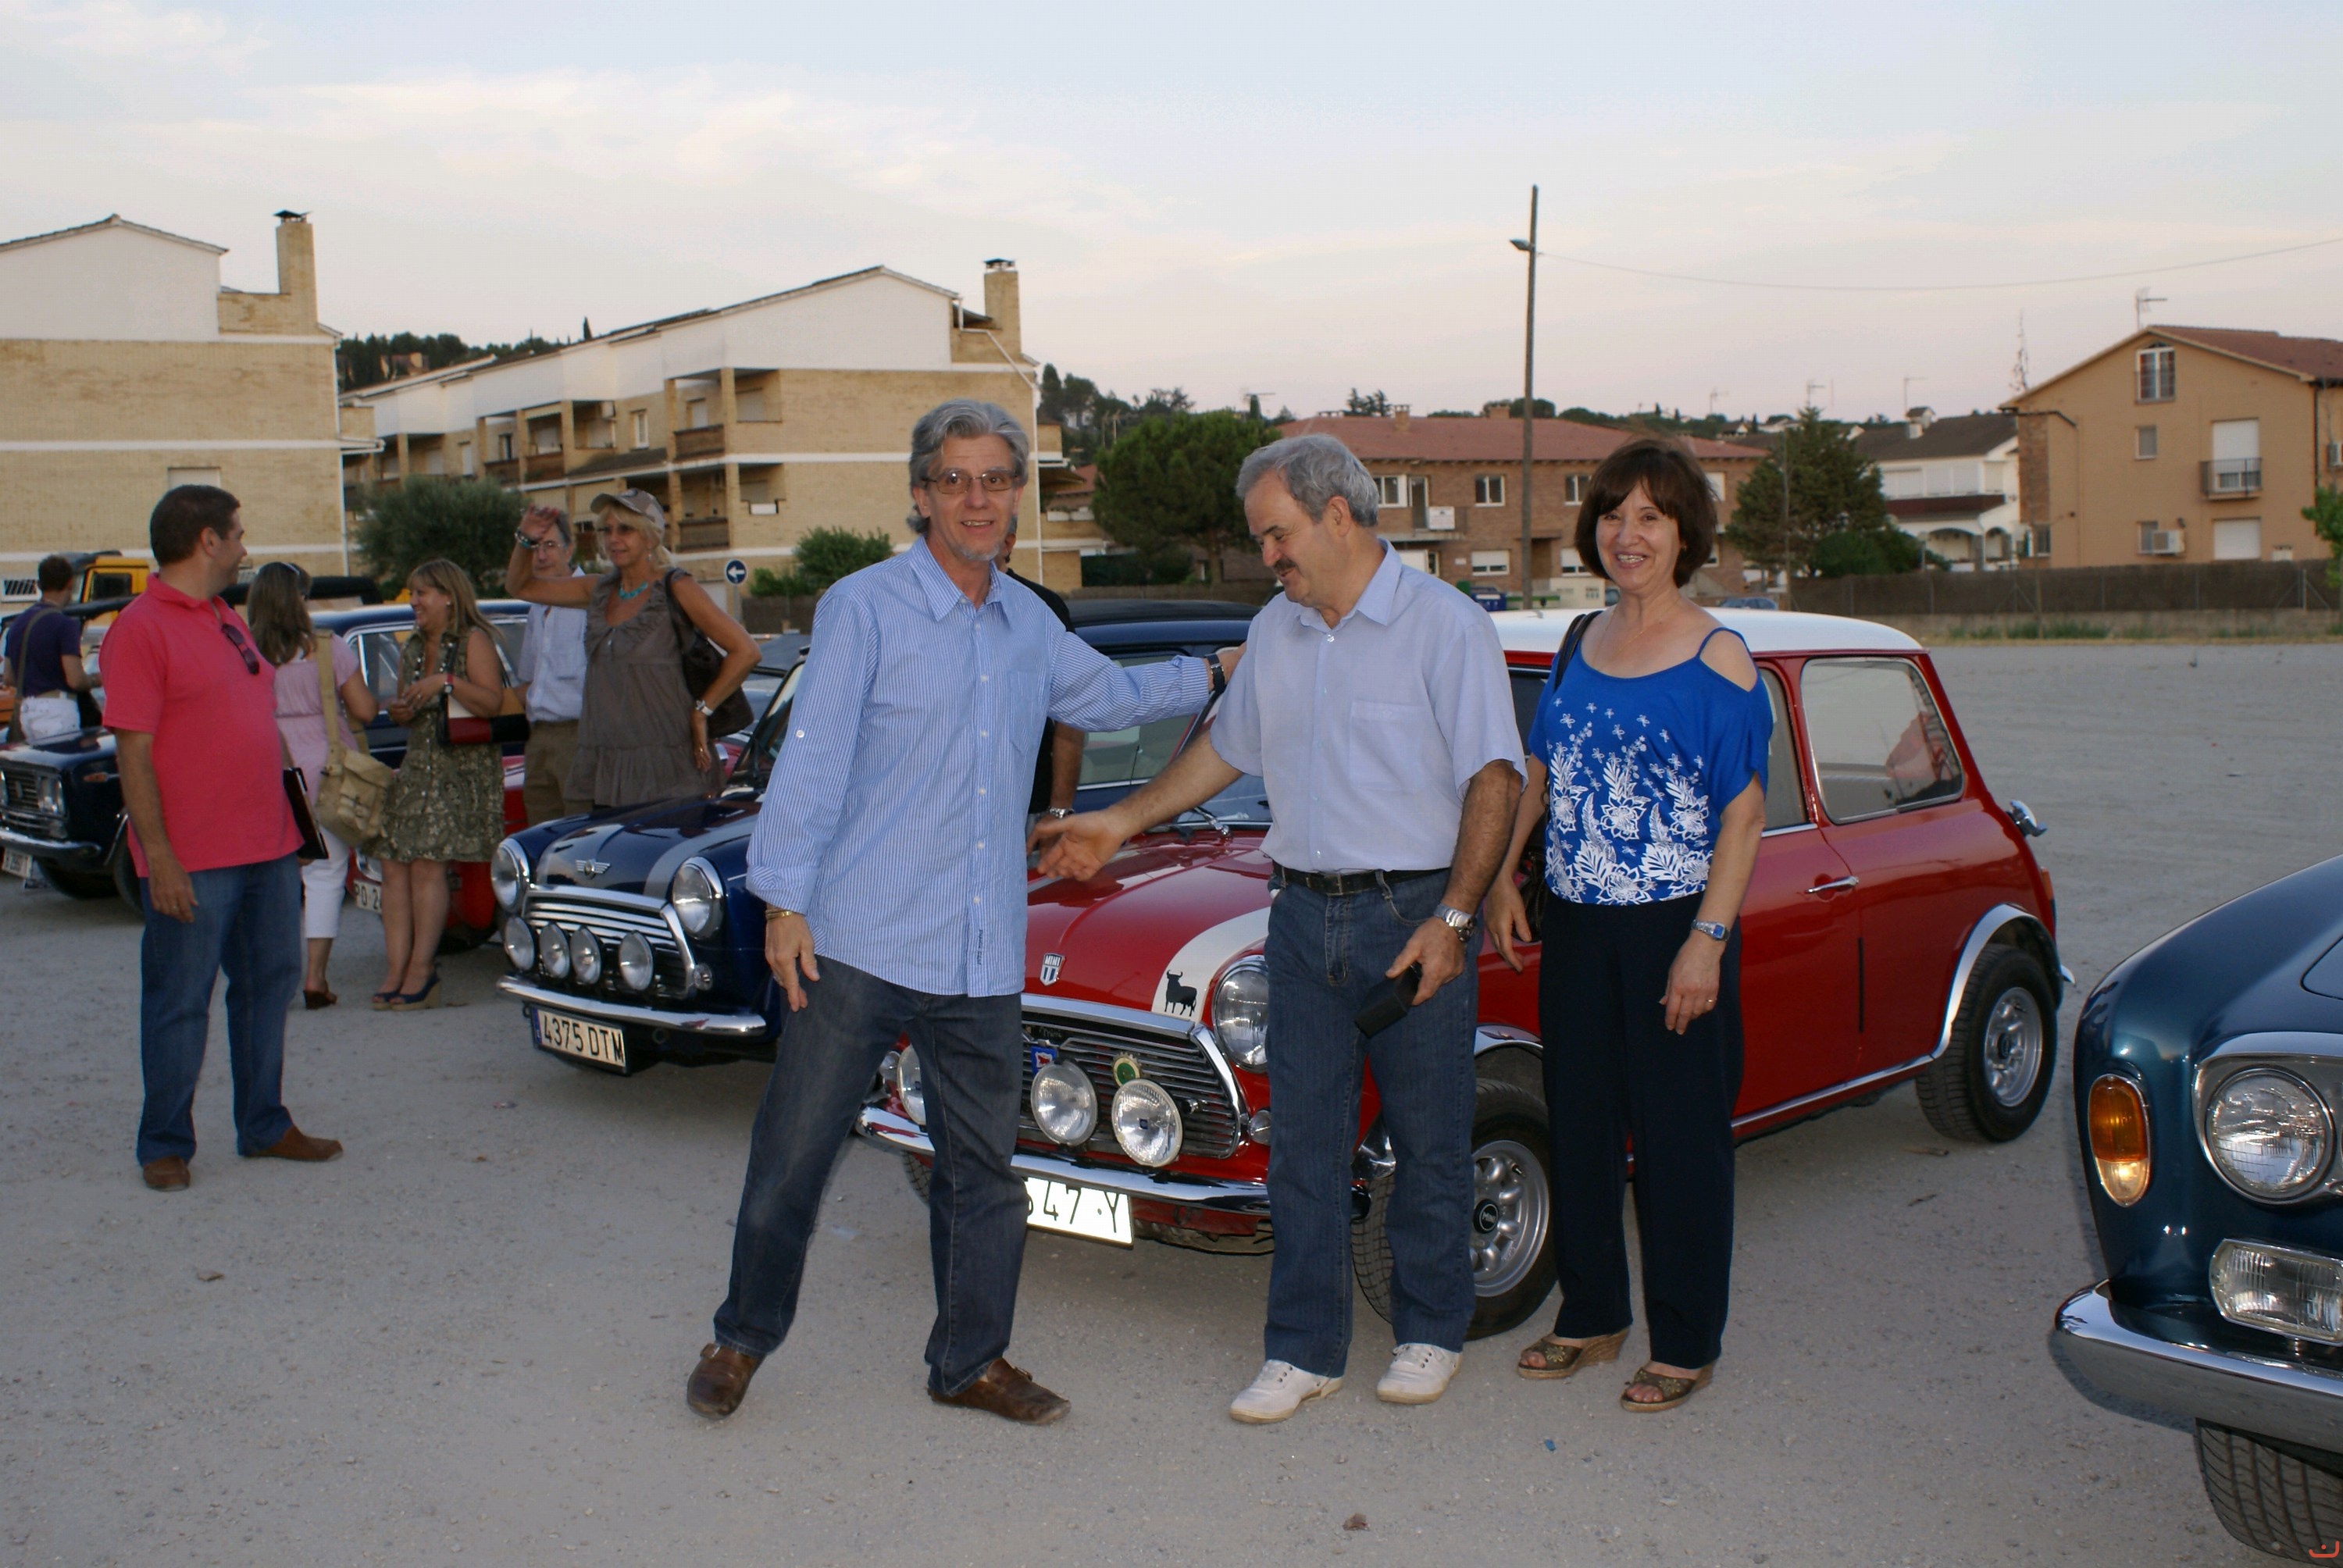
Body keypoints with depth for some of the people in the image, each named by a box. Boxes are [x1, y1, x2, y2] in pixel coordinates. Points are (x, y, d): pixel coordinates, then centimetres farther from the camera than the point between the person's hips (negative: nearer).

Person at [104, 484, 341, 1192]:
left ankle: (265, 1127, 25)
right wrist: (159, 857, -19)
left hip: (267, 847, 8)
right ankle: (165, 1146, 13)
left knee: (270, 985, 13)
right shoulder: (140, 629, -11)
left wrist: (288, 823, 19)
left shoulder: (230, 621, 16)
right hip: (192, 862, -8)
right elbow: (133, 753, -15)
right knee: (179, 1006, 1)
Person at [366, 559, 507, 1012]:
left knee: (427, 864, -15)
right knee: (394, 865, -5)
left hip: (463, 769, -7)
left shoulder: (473, 641, -3)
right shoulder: (412, 649, 19)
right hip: (416, 767, 7)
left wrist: (446, 681, -22)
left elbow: (493, 702, -14)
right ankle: (396, 970, -6)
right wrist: (399, 711, 5)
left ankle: (421, 969, -10)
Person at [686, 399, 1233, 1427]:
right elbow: (811, 760, -8)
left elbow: (1111, 696, 32)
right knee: (792, 1156, 4)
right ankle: (742, 1340, 24)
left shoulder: (1029, 625, 12)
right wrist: (784, 900, -12)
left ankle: (970, 1361, 26)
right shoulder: (863, 609, -5)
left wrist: (1215, 674, 29)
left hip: (983, 960, 5)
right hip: (858, 946, -5)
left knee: (983, 1170, 11)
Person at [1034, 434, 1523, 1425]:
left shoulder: (1445, 625, -9)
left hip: (1413, 915, -5)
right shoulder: (1275, 633, 10)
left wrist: (1452, 919, -17)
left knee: (1429, 1144, 7)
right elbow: (1227, 749, 23)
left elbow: (1494, 778, -11)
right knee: (1303, 1145, 7)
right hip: (1303, 914, 5)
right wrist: (1120, 824, 19)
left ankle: (1431, 1333, 24)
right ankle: (1304, 1350, 16)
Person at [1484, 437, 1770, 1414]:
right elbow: (1537, 773, 14)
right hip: (1577, 927, 6)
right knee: (1578, 1129, 14)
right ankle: (1591, 1316, 30)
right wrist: (1501, 875, 1)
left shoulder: (1718, 661, -9)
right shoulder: (1579, 652, 8)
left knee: (1678, 1139, 4)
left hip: (1677, 931, -6)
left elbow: (1744, 813, -11)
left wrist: (1708, 940, -17)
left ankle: (1686, 1344, 17)